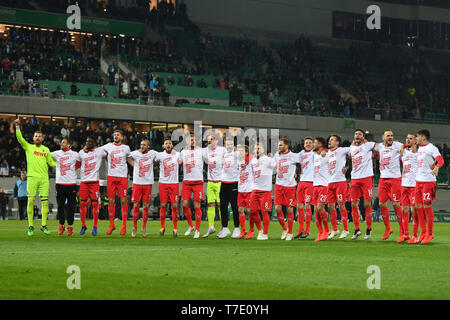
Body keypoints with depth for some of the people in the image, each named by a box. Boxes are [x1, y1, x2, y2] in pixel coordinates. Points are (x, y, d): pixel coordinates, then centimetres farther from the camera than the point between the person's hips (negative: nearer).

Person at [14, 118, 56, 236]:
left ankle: (44, 225, 3)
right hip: (32, 178, -2)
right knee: (30, 201, -5)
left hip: (44, 179, 2)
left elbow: (51, 162, 23)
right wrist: (17, 126, -12)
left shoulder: (46, 149, 16)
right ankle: (30, 226, 1)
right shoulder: (28, 147, 10)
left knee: (45, 202, -3)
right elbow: (20, 138, -3)